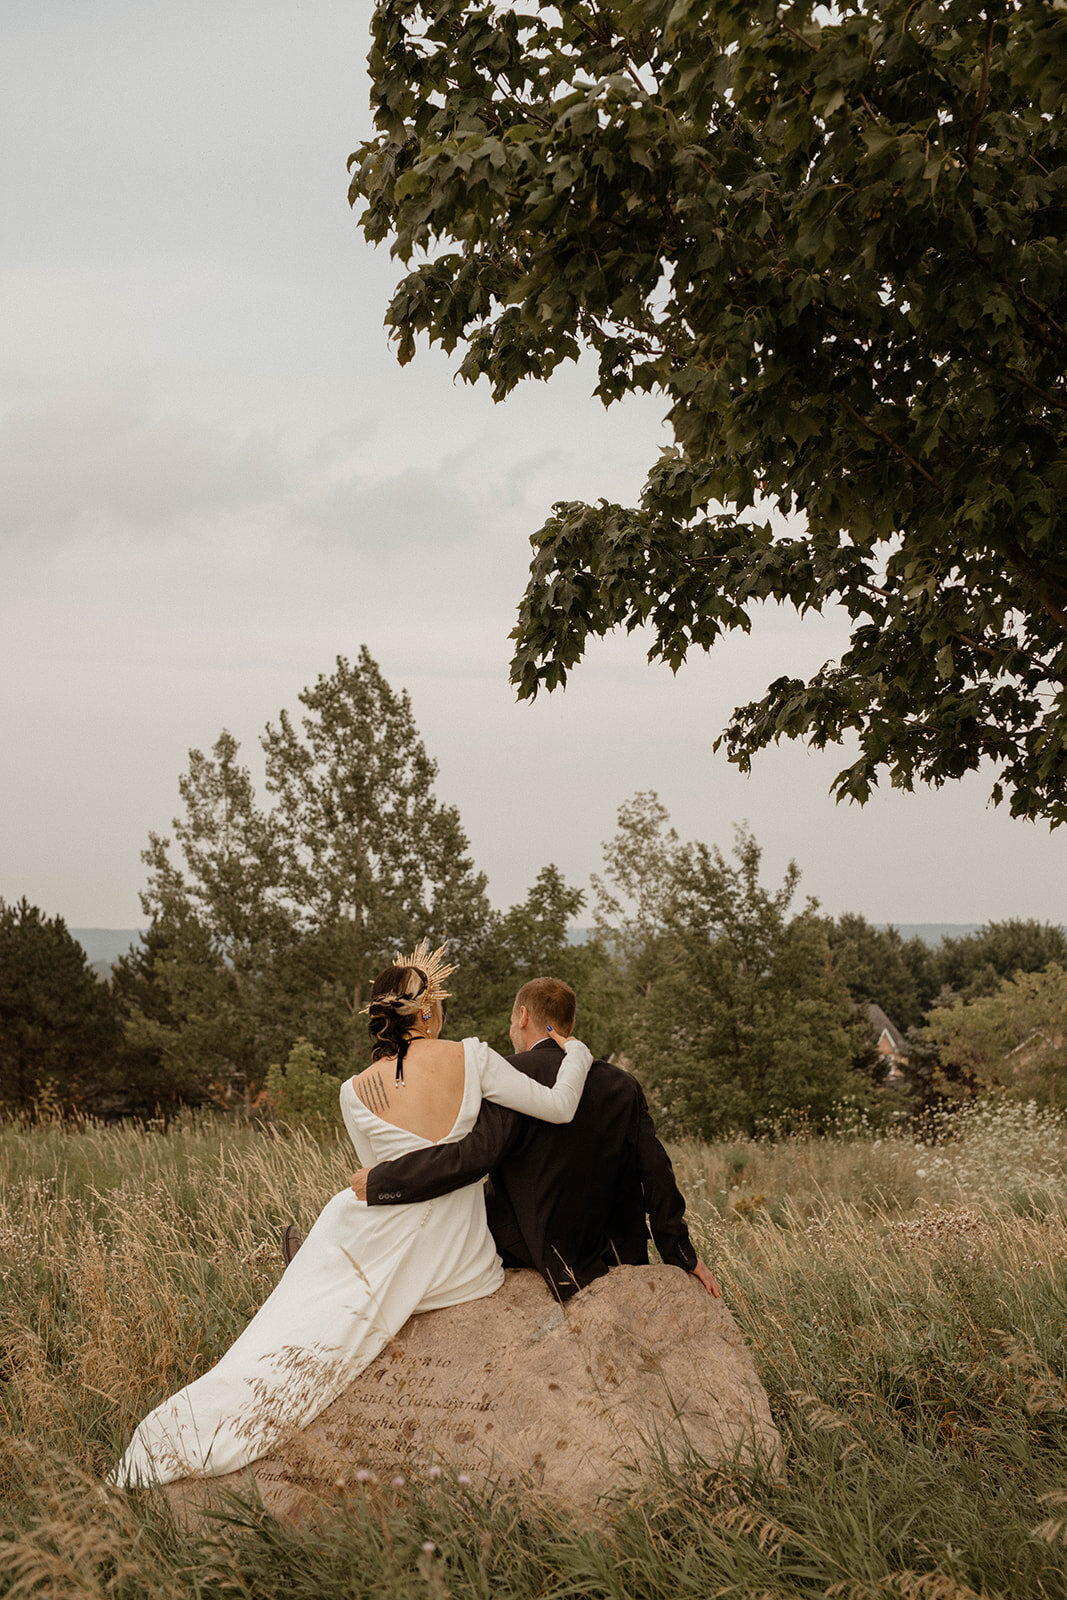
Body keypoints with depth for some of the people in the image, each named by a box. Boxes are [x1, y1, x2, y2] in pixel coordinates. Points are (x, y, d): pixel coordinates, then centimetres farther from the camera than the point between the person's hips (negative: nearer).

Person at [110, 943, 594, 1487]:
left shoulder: (357, 1093, -10)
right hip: (458, 1261, 1)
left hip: (383, 1253, -1)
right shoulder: (471, 1059, -12)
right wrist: (575, 1053, 7)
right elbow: (558, 1107, -10)